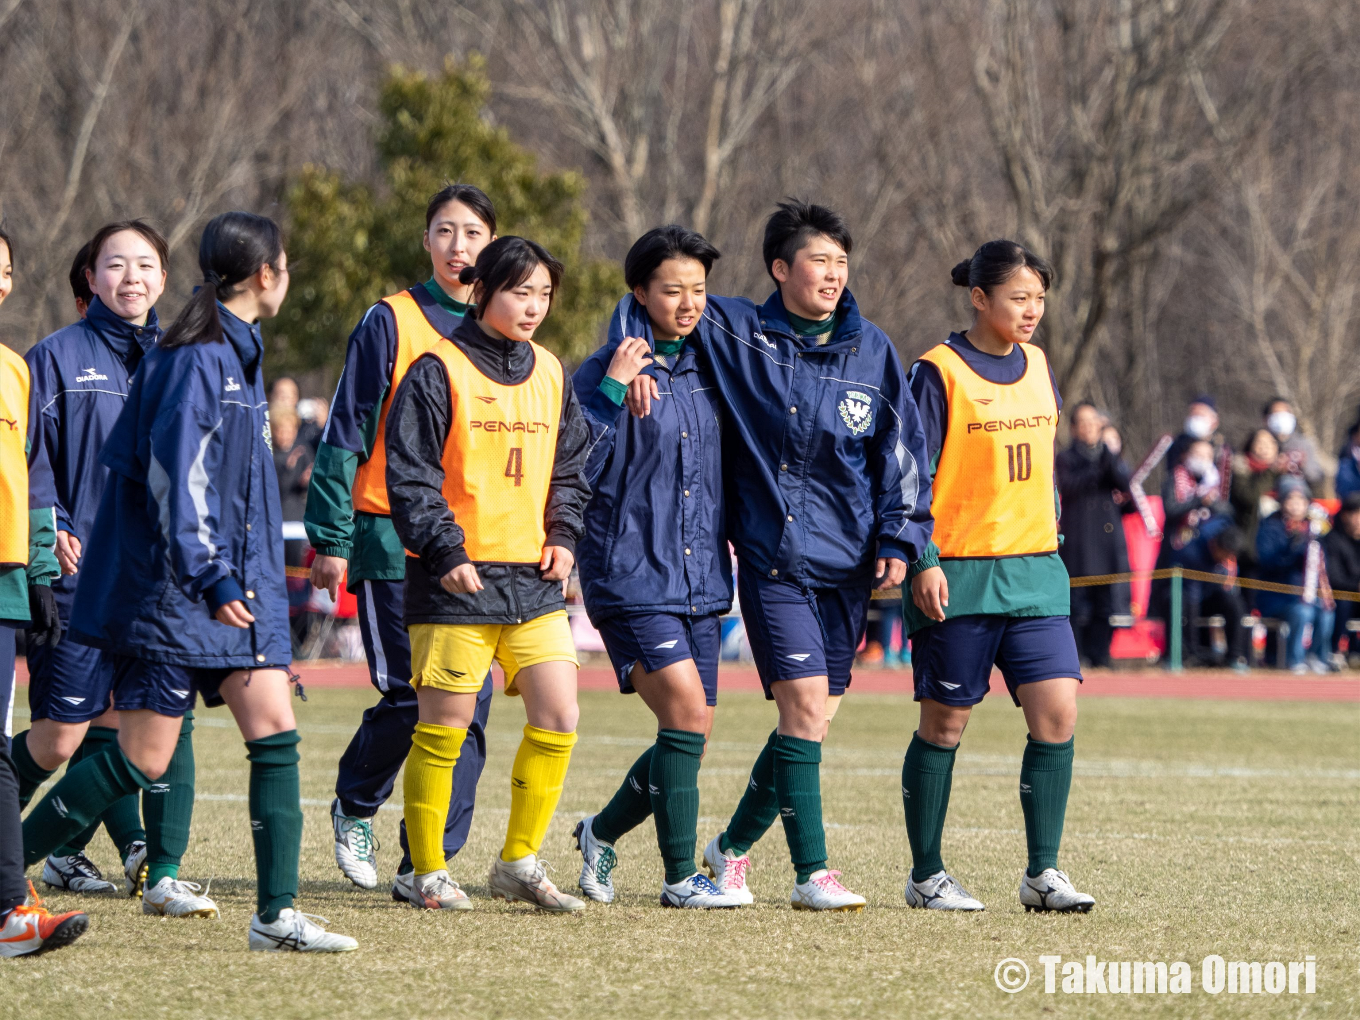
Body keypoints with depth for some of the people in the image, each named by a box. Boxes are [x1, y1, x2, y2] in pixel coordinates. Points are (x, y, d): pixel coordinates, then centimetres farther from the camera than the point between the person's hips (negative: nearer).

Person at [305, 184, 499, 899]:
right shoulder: (391, 322, -1)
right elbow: (346, 433, -2)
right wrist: (331, 538, -6)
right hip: (394, 543, -4)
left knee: (468, 703, -4)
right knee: (410, 695, -8)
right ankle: (355, 806, 21)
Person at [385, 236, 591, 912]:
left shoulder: (550, 374, 12)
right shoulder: (440, 371, -6)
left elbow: (570, 467, 22)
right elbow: (409, 472, -9)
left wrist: (563, 536, 7)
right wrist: (445, 551, -16)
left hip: (534, 578, 6)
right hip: (458, 579, -6)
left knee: (558, 718, -2)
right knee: (444, 725, -1)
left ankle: (519, 862, 11)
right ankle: (428, 872, 10)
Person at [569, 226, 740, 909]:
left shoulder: (707, 369, 11)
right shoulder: (605, 373, -7)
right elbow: (575, 472, -16)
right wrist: (612, 392, -22)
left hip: (701, 581, 6)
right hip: (631, 577, -6)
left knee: (691, 737, 7)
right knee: (686, 712, -17)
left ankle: (602, 833, 30)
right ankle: (680, 878, -8)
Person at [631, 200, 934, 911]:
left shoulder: (872, 351, 6)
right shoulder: (735, 333, -2)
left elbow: (902, 451, 8)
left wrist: (899, 541, 0)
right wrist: (637, 362, -8)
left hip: (848, 564, 4)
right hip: (772, 559, -4)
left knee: (811, 720, 7)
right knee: (805, 706, -15)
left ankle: (733, 847, 26)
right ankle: (812, 874, -11)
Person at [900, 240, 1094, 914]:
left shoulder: (1037, 367, 12)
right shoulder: (939, 372, -7)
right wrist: (924, 562, -15)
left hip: (1034, 572, 5)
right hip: (959, 576, -5)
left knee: (1057, 712, -6)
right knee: (944, 723, 3)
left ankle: (1043, 874, 0)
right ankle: (926, 876, 13)